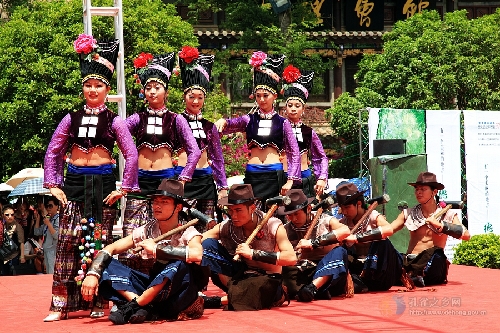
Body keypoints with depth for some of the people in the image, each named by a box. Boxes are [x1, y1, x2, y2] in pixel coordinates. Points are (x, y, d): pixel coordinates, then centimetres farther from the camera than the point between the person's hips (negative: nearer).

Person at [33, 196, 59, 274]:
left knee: (52, 274, -11)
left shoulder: (58, 219, -9)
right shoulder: (48, 219, 15)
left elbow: (56, 236, -19)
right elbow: (37, 232, 15)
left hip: (53, 250, -9)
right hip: (46, 250, 9)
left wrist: (48, 223, -19)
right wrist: (38, 218, 9)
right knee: (48, 273, 12)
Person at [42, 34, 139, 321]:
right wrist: (53, 185, 3)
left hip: (102, 184, -2)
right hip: (74, 183, 2)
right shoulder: (71, 119, 9)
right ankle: (61, 305, -3)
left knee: (100, 242, 0)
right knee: (68, 242, -5)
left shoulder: (114, 121, 2)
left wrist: (124, 188, -5)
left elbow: (131, 155, 1)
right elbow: (53, 152, 12)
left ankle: (99, 303, 5)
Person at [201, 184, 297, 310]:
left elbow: (291, 258, -28)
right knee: (208, 244, -14)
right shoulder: (228, 227, -5)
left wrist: (253, 254, -33)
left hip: (268, 280, -5)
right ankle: (236, 292, -20)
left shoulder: (272, 226, -16)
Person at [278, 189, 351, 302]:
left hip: (328, 271, -1)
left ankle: (312, 288, -40)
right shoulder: (286, 230, 13)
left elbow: (345, 231, -15)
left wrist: (314, 242, -20)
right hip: (302, 273, 1)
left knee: (339, 252, -29)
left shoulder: (324, 221, 5)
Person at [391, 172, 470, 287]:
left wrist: (440, 225, -17)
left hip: (432, 263, -2)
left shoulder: (447, 215, 5)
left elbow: (466, 235, -10)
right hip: (410, 262, 2)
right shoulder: (408, 214, 12)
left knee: (435, 253, -36)